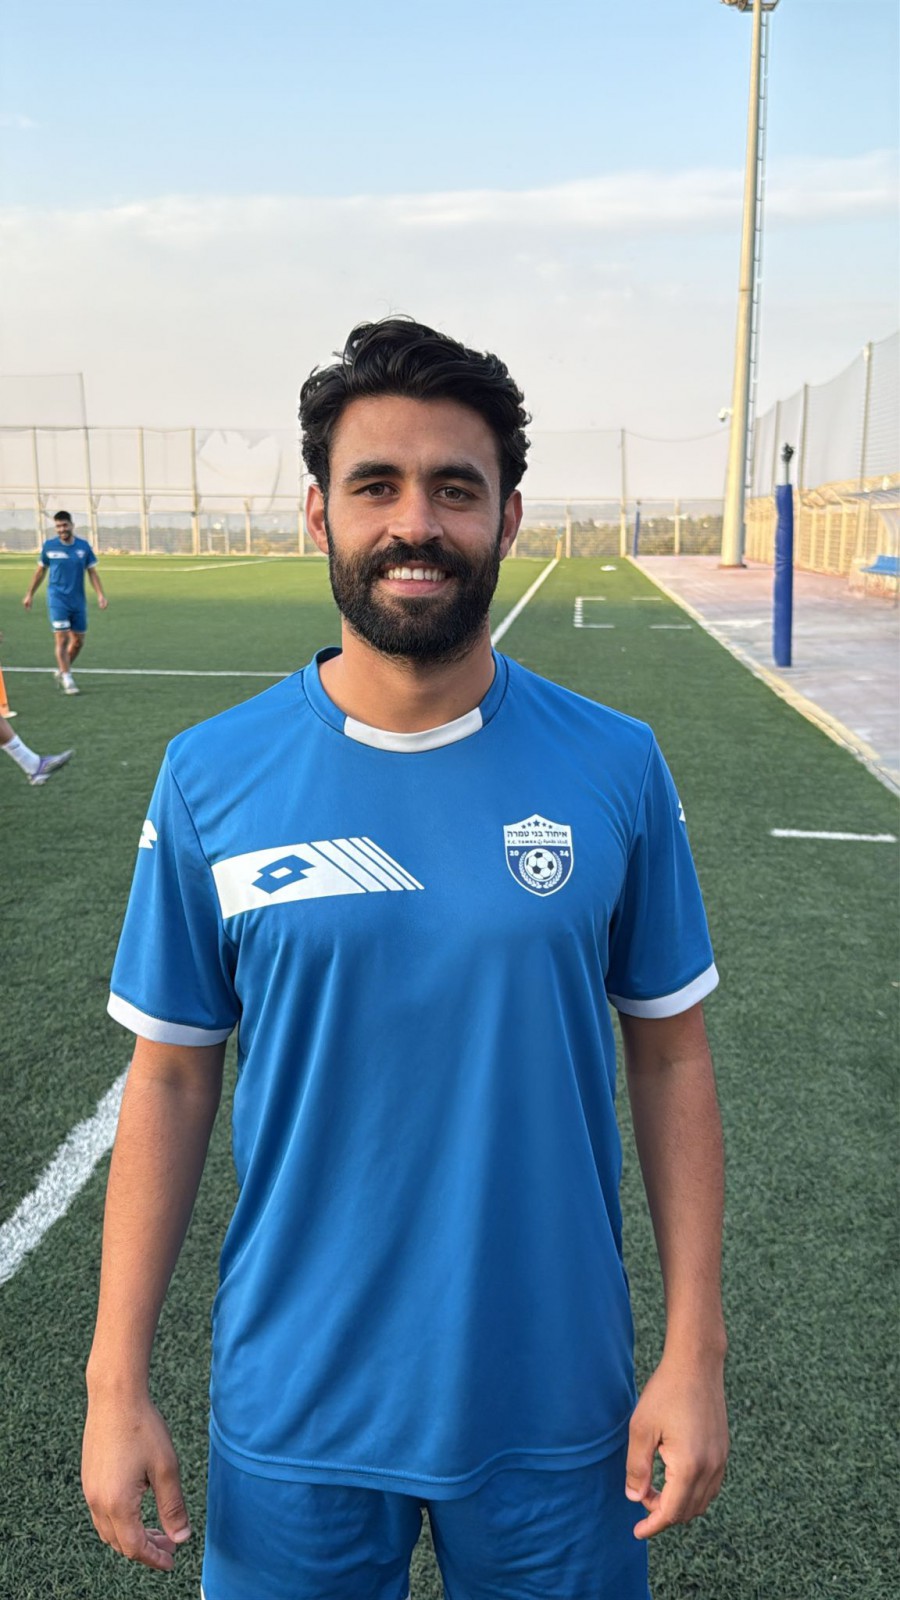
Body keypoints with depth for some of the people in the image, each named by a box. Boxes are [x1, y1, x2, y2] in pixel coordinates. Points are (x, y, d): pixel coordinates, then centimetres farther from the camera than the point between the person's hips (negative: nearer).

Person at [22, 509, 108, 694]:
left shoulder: (83, 546, 1)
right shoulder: (49, 546, -1)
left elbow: (92, 572, 6)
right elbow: (40, 572, 10)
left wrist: (100, 594, -6)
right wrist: (30, 594, 14)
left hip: (78, 601, 3)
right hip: (57, 599, -3)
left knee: (78, 641, 8)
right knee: (62, 638, -12)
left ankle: (61, 671, 30)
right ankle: (67, 679, -7)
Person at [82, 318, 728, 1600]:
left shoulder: (615, 768, -9)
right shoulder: (211, 777, -10)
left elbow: (670, 1058, -2)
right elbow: (172, 1078, -3)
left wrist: (695, 1352, -3)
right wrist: (116, 1381, -3)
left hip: (555, 1401, 1)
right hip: (294, 1410, 0)